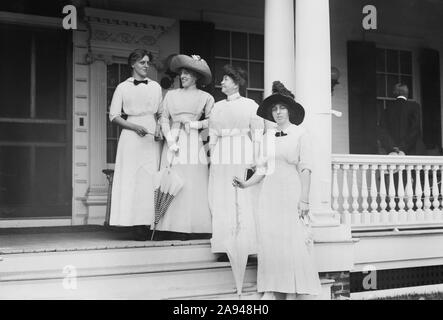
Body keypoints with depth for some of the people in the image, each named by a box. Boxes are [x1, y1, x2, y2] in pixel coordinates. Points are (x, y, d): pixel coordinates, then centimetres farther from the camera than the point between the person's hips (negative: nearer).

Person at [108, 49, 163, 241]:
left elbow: (161, 113, 18)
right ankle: (137, 225, -6)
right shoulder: (123, 87, 8)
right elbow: (114, 115, 3)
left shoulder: (156, 87, 15)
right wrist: (135, 126, -9)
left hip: (152, 136, 2)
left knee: (151, 180, -5)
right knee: (132, 180, -7)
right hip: (131, 137, -2)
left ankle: (149, 223, -3)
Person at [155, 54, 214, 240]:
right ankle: (170, 229, -2)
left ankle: (190, 228, -1)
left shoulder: (205, 97, 9)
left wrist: (194, 124, -8)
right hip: (173, 141, 2)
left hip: (193, 142, -1)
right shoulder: (171, 95, 14)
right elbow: (164, 119, 8)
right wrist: (170, 141, -3)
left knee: (193, 183, -5)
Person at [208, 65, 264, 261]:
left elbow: (257, 133, -1)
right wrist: (212, 156, 9)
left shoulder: (250, 105, 3)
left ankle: (246, 247, 0)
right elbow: (213, 134, 17)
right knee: (221, 202, 0)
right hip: (221, 157, 4)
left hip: (242, 156, -4)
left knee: (243, 201, -5)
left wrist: (256, 159, -8)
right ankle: (225, 248, 4)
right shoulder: (217, 107, 17)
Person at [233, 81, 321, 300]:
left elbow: (305, 168, -5)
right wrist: (246, 184, 0)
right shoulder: (268, 136, 12)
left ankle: (292, 293, 3)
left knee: (292, 240, -5)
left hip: (291, 191, -4)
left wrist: (304, 199, -10)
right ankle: (269, 291, 8)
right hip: (269, 192, 5)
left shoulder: (300, 134, -1)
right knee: (268, 241, 2)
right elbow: (263, 168, 14)